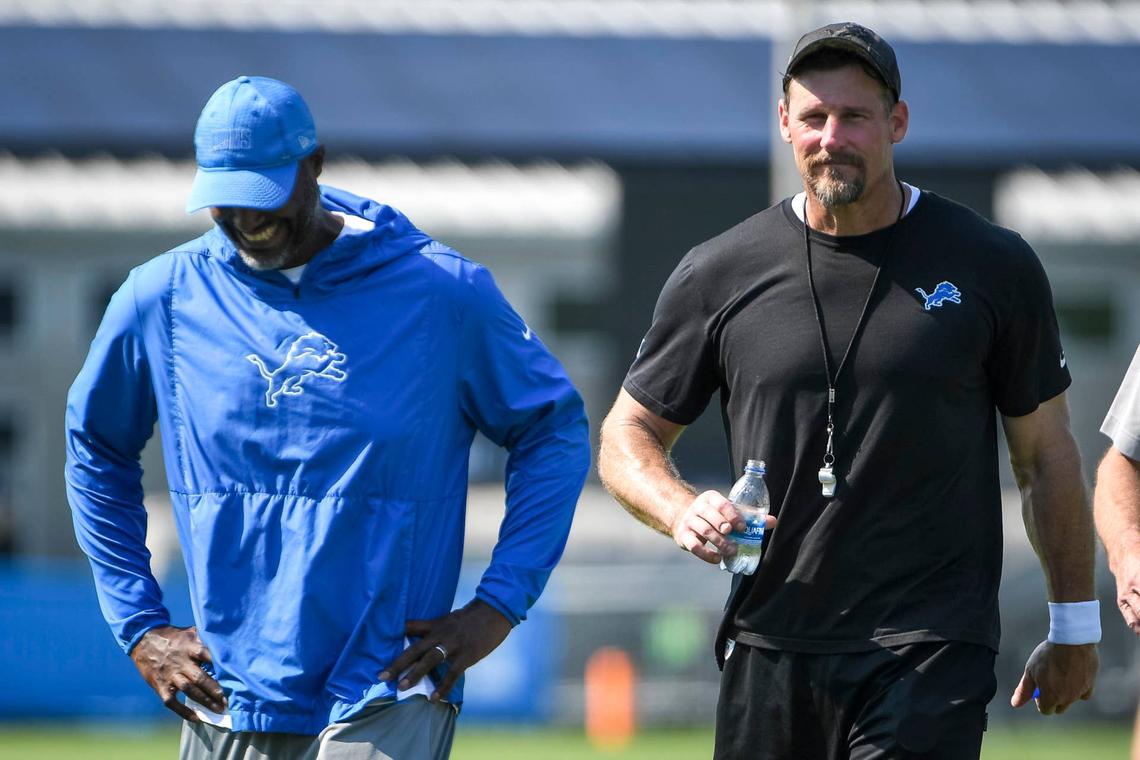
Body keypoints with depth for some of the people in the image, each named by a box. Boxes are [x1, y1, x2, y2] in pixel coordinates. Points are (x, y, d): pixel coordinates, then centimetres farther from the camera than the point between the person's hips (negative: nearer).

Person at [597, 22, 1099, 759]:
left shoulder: (993, 267, 3)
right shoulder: (718, 275, 6)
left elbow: (1046, 453, 10)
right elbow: (629, 435, 12)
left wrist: (1076, 627, 10)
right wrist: (682, 510, -10)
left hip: (932, 660, -3)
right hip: (770, 656, 3)